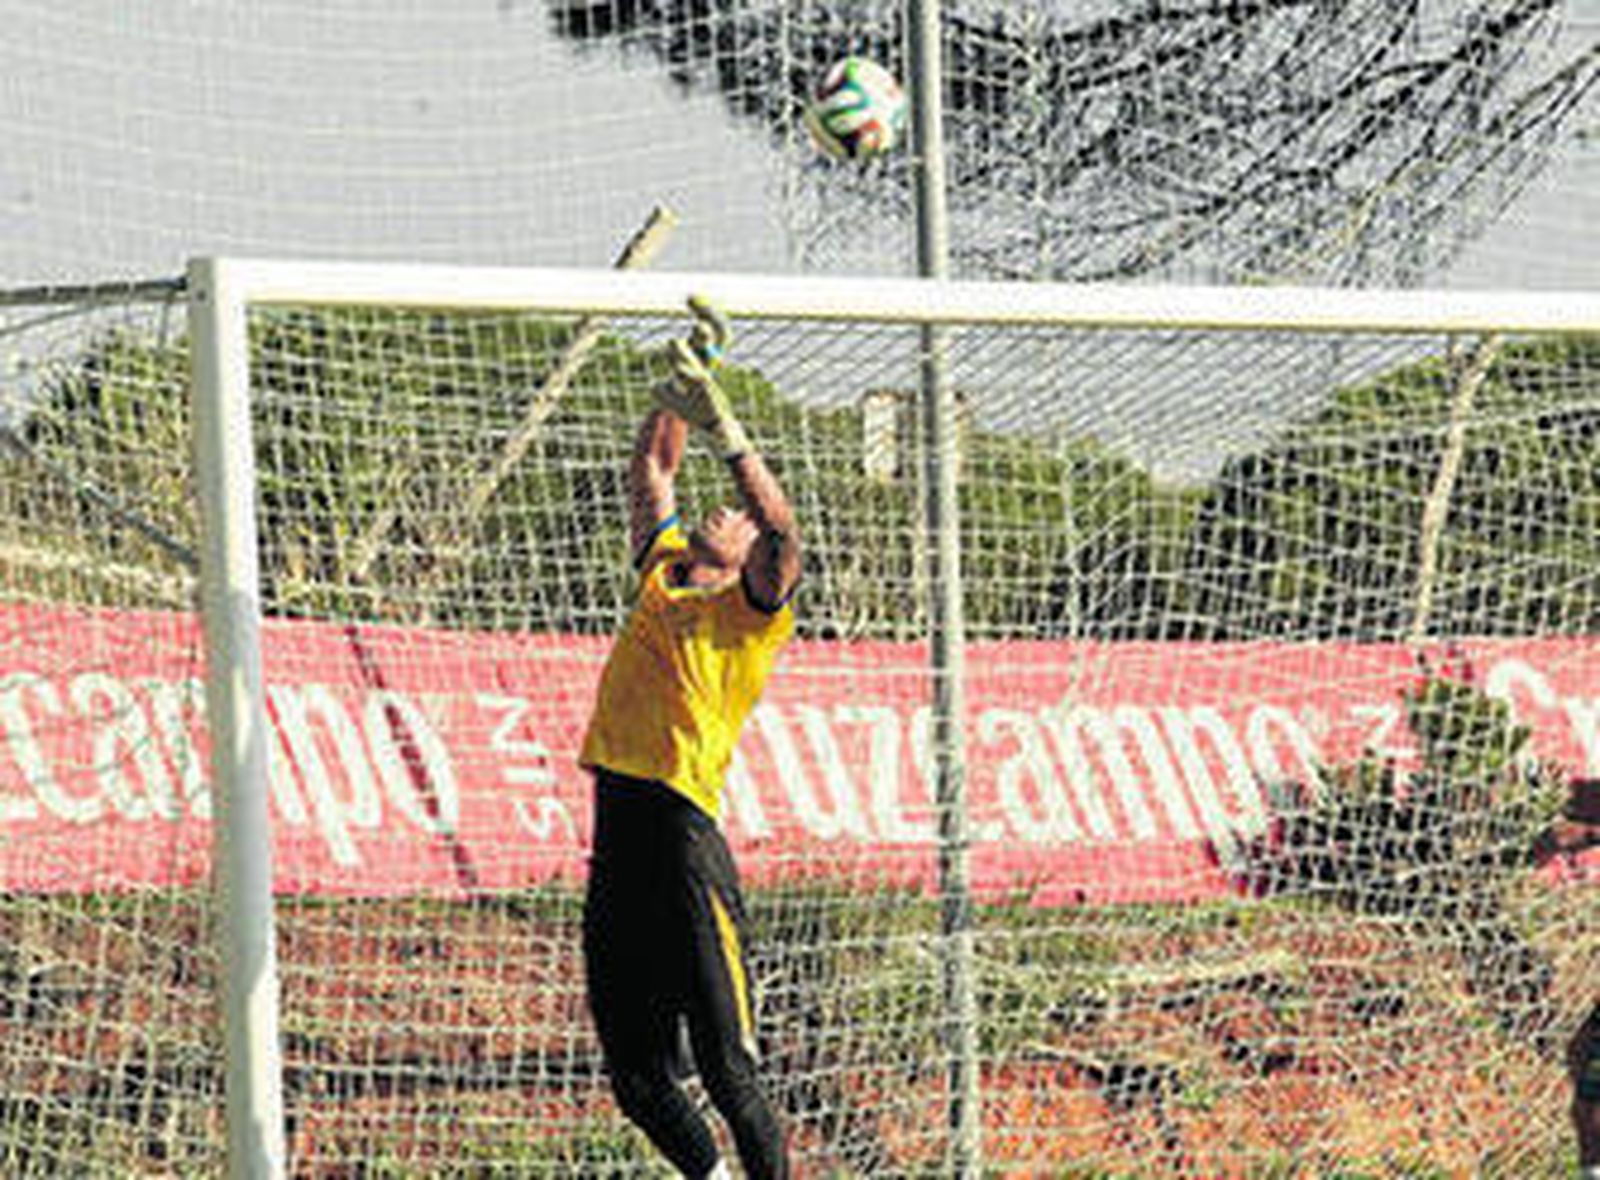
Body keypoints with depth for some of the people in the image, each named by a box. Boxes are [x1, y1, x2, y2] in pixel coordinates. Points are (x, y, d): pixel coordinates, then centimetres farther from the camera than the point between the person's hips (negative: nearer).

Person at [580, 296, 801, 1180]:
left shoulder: (753, 607, 3)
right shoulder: (663, 570, 21)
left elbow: (781, 532, -16)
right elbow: (650, 468, 29)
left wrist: (724, 429, -21)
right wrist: (686, 380, 20)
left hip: (683, 831, -7)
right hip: (619, 819, 7)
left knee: (726, 1066, -7)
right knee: (636, 1075, 8)